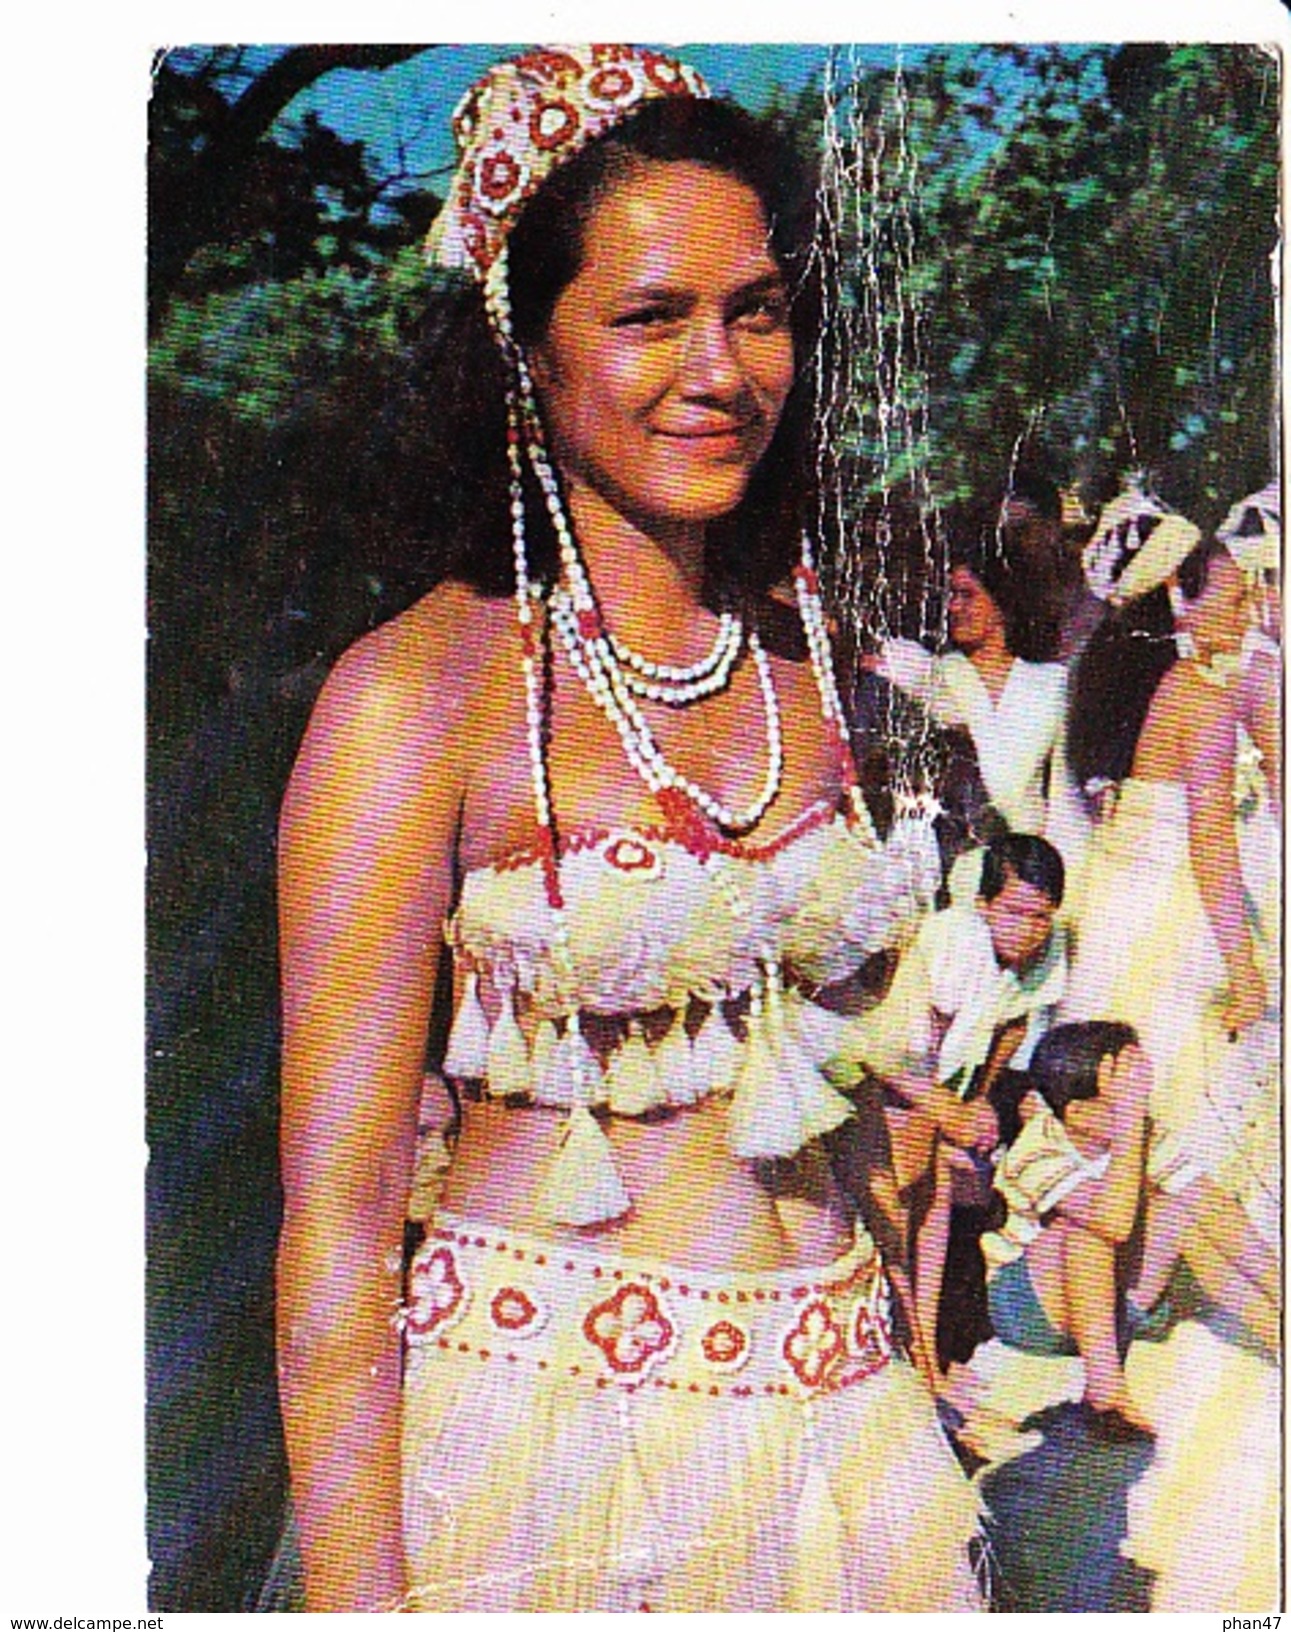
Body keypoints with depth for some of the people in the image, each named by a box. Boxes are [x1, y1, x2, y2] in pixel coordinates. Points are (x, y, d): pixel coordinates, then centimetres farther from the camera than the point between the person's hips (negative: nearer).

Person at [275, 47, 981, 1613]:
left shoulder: (812, 653, 3)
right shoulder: (421, 689, -14)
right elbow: (335, 1222, -15)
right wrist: (357, 1603, -17)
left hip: (838, 1411, 5)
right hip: (546, 1425, -5)